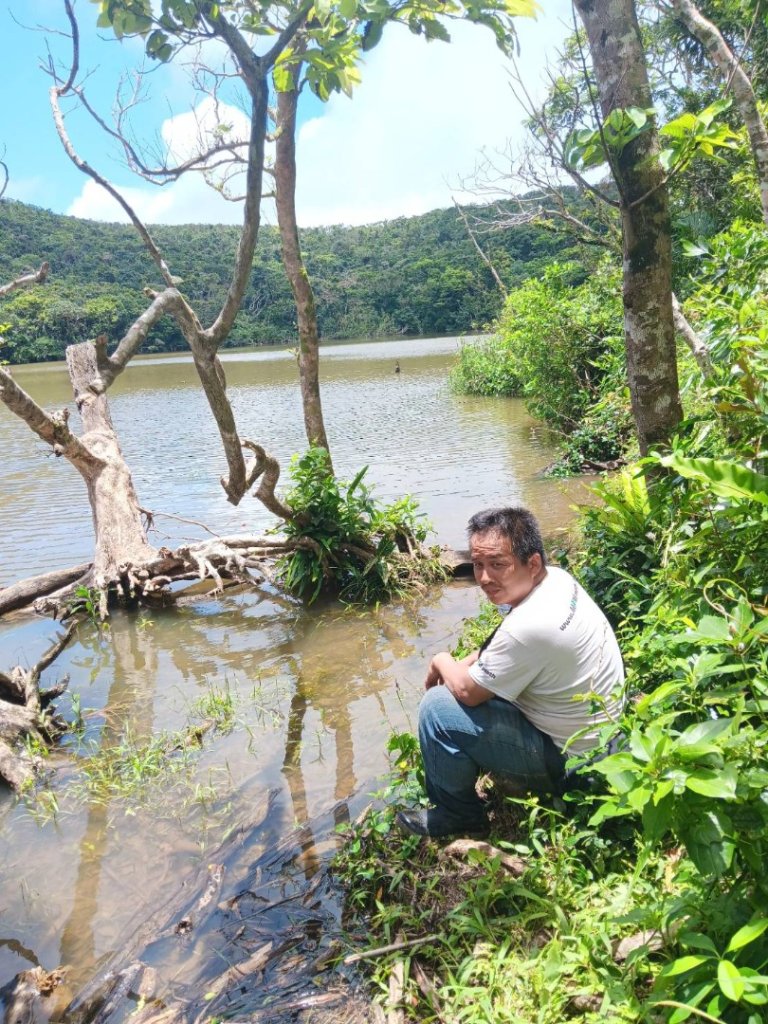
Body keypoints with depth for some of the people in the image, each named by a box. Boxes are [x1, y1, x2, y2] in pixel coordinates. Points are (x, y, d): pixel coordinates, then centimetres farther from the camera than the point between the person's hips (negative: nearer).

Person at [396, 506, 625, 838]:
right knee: (485, 673, 19)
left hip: (569, 758, -9)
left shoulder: (529, 625, -35)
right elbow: (497, 648, 11)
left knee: (437, 707, -13)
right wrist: (457, 667, 0)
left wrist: (441, 661, 0)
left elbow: (467, 691, -19)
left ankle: (456, 816, 11)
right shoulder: (557, 578, -7)